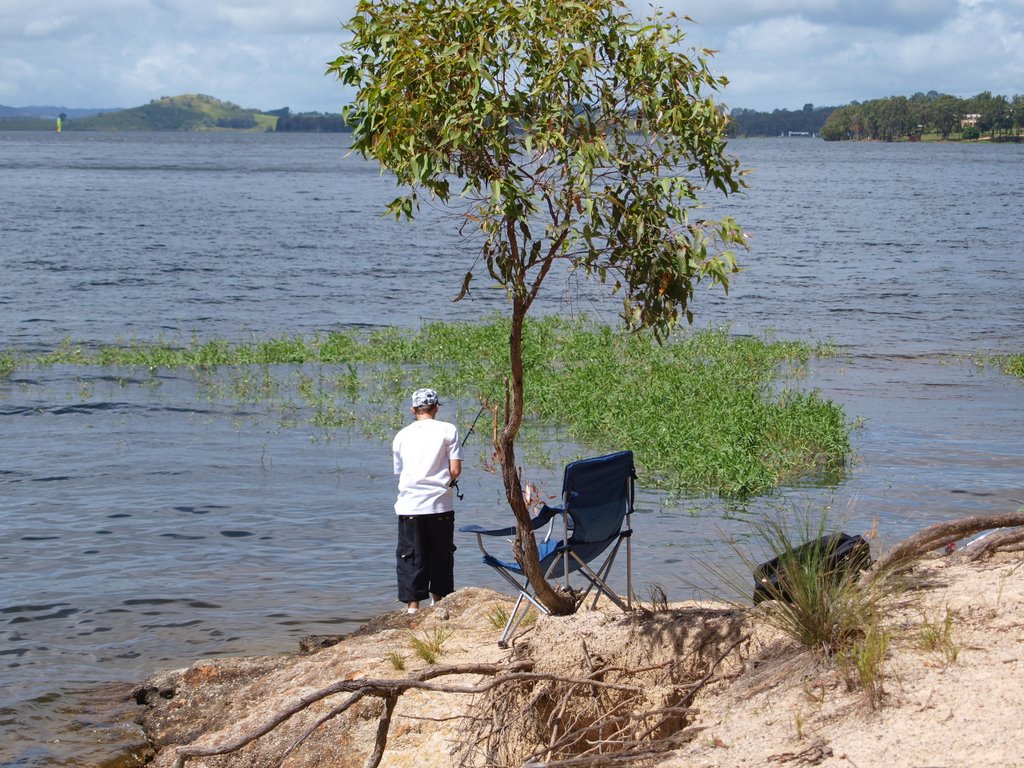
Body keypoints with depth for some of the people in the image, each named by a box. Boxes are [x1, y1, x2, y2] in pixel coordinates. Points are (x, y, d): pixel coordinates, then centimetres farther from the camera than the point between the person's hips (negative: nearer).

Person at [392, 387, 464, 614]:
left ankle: (413, 605, -3)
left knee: (410, 556, 3)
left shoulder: (402, 435, 10)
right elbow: (455, 470, -4)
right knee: (441, 554, 11)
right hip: (440, 504, -1)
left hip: (409, 504, 1)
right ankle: (438, 602, 18)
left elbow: (399, 472, 14)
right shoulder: (448, 430, 2)